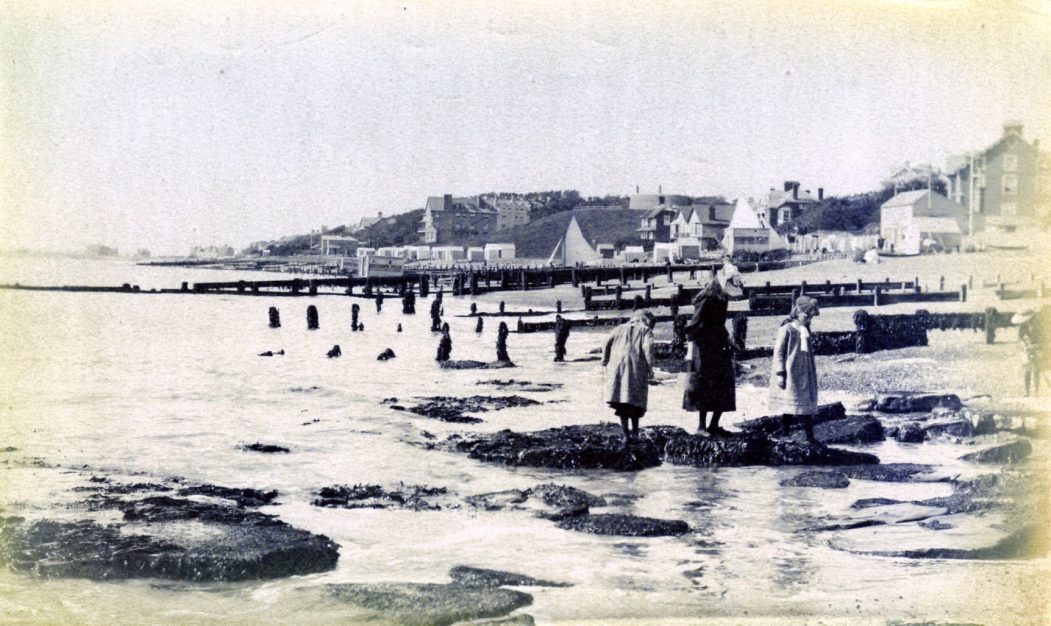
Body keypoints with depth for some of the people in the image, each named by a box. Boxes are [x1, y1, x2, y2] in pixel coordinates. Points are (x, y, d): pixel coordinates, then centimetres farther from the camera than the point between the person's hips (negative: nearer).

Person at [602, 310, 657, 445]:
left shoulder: (621, 328, 20)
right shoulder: (646, 330, 11)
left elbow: (607, 343, 8)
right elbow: (648, 347, -7)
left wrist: (605, 362, 9)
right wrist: (650, 367, -6)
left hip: (617, 365, 2)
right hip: (637, 367, -2)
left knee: (621, 403, 3)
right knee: (636, 399, 12)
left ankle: (626, 434, -2)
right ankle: (635, 431, 8)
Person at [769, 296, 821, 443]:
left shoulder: (805, 330, 10)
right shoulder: (787, 329, -12)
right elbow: (778, 351, -13)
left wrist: (812, 372, 19)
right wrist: (780, 373, -16)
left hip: (805, 375, 7)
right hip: (791, 375, -7)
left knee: (808, 406, 7)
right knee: (788, 408, 0)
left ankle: (810, 436, 11)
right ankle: (785, 435, 9)